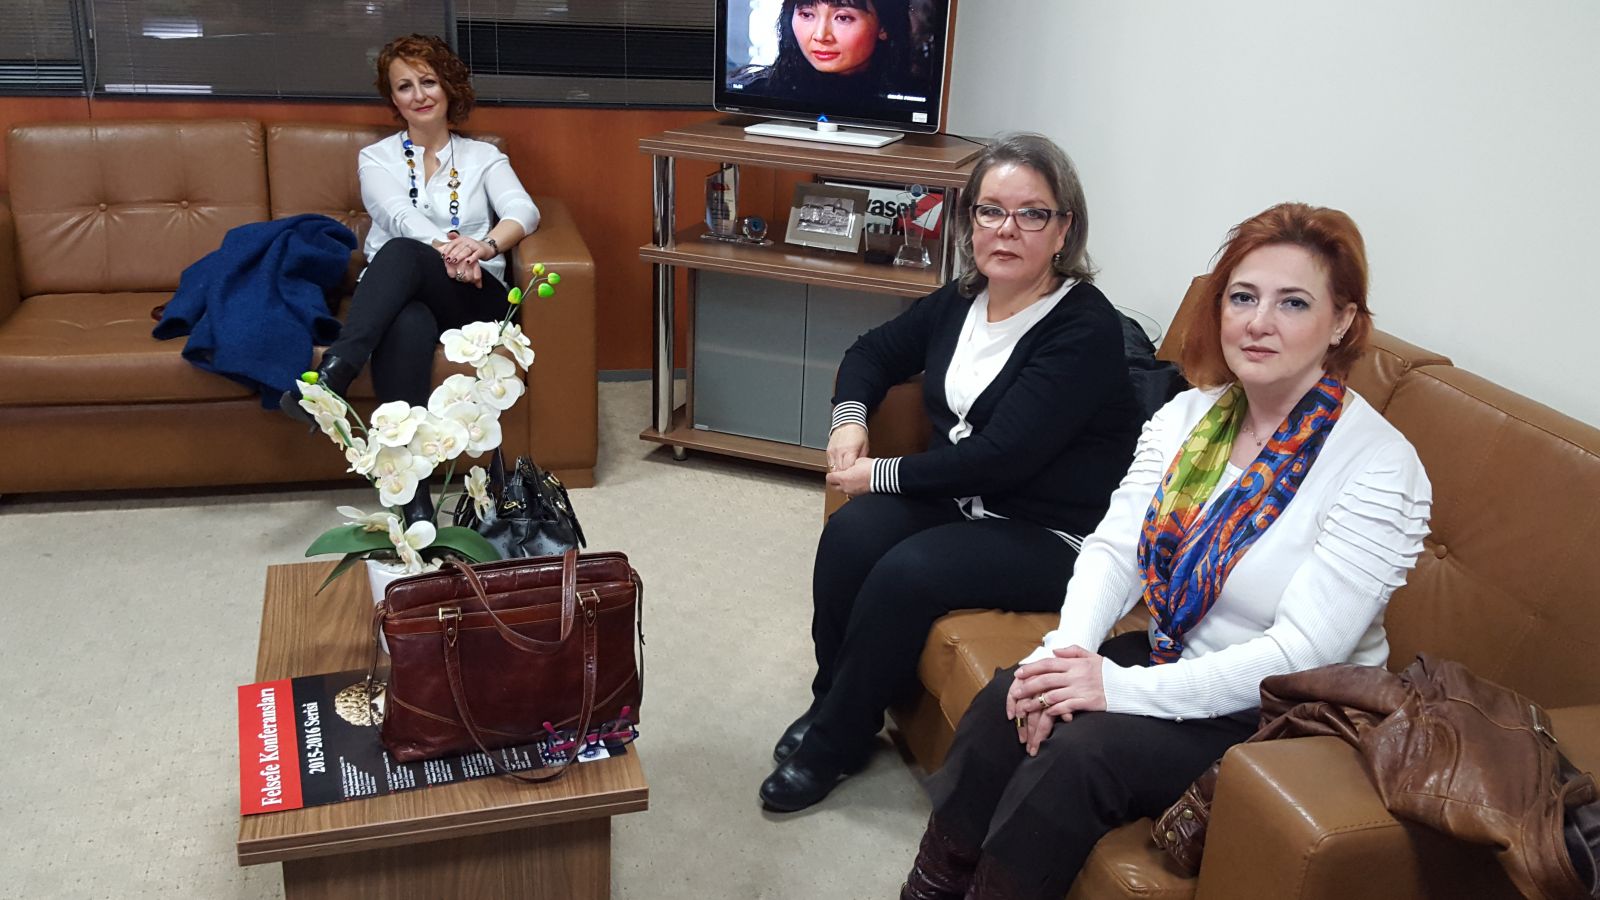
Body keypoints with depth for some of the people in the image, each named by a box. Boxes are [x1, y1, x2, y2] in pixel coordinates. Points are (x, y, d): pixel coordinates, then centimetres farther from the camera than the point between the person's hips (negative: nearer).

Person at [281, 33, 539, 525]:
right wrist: (447, 246, -30)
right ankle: (413, 497, -49)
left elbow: (524, 210, -2)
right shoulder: (376, 158, 17)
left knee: (401, 253, -35)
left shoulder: (483, 156, 18)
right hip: (397, 299, 0)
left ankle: (331, 374, -50)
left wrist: (485, 245, -27)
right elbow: (398, 215, -6)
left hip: (472, 298, 0)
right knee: (408, 326, -40)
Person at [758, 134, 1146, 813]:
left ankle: (835, 742, -5)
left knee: (906, 573, -27)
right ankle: (831, 702, 0)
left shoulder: (1085, 327, -18)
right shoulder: (960, 302, 5)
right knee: (851, 533, -20)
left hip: (1053, 535, -7)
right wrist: (849, 416, 0)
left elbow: (1002, 456, -24)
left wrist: (883, 475, -17)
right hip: (961, 500, 7)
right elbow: (873, 352, 21)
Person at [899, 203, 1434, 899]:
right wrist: (1065, 651, -23)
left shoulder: (1380, 469, -18)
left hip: (1282, 718, -5)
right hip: (1168, 657, 6)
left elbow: (1304, 650, -23)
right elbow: (1115, 548, -3)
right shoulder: (1188, 415, 2)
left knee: (1079, 752, -27)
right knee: (1007, 703, -18)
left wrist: (1123, 688, -28)